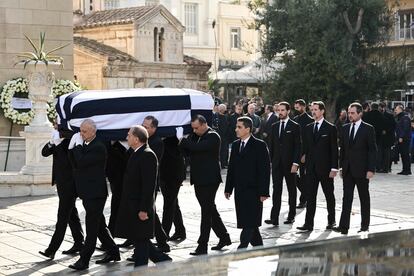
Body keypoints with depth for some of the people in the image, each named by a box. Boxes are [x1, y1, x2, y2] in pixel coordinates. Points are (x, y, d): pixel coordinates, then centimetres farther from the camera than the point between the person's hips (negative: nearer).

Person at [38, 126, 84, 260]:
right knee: (71, 215, 15)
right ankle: (79, 243, 25)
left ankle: (52, 249, -11)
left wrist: (58, 145, -27)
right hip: (61, 182, 9)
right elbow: (45, 153, 3)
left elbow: (68, 161, -24)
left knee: (63, 216, -8)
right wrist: (52, 143, -15)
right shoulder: (59, 141, 8)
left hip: (69, 184, -9)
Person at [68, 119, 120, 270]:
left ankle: (84, 260, -1)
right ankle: (113, 252, 27)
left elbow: (81, 162, -25)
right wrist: (72, 147, -1)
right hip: (88, 193, 10)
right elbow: (75, 164, 11)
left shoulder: (99, 147, -16)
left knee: (92, 228, -4)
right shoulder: (84, 145, 12)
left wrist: (78, 145, -13)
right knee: (99, 226, 17)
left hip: (95, 194, -10)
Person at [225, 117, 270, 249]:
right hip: (239, 191, 7)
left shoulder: (259, 145, -8)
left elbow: (265, 169, -11)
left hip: (253, 190, -7)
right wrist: (228, 188, 11)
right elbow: (231, 167, 15)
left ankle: (242, 248, -7)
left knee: (250, 222, -7)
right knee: (247, 222, 10)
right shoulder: (235, 145, 12)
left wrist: (263, 192, -15)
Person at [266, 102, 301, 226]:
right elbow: (272, 145, 14)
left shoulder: (295, 126, -3)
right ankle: (274, 218, -7)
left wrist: (295, 163, -14)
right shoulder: (274, 126, 11)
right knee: (276, 190, -3)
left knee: (291, 190, 8)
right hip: (276, 164, 4)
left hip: (289, 164, -3)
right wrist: (270, 161, 7)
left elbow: (298, 146, -7)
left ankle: (291, 216, 17)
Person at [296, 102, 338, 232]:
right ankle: (308, 223, 0)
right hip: (311, 167, 4)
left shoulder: (330, 128, -4)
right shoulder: (308, 128, 11)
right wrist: (305, 157, 3)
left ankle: (331, 221, 21)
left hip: (325, 167, -4)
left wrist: (334, 168, -11)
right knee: (310, 196, 0)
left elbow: (334, 150, -6)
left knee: (329, 195, 8)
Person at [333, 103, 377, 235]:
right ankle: (343, 226, -4)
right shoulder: (345, 128, 9)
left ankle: (365, 225, 15)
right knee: (347, 198, -1)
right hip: (348, 169, 4)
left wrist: (371, 169, -13)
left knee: (364, 198, 7)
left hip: (362, 170, -4)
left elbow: (372, 150, -7)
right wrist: (341, 166, 8)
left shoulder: (368, 129, -5)